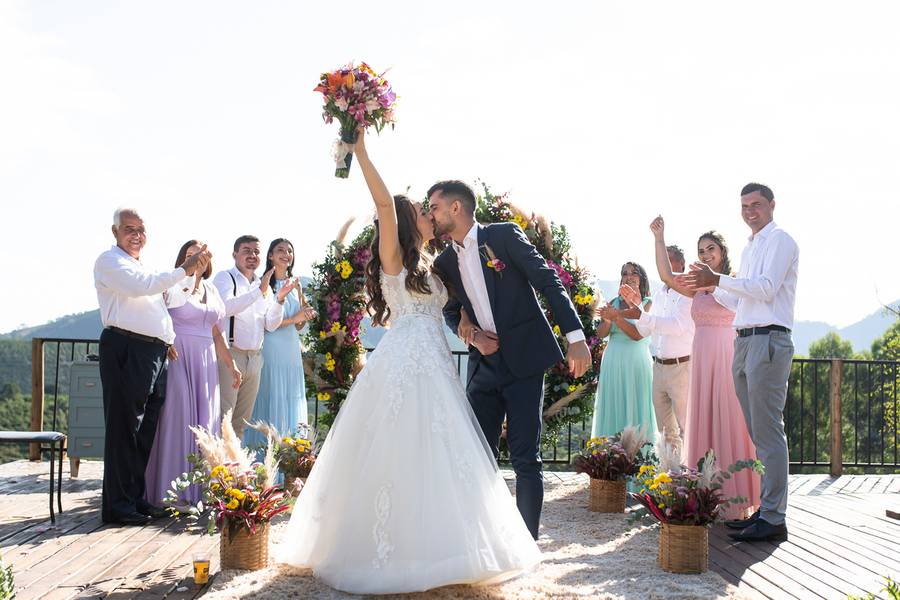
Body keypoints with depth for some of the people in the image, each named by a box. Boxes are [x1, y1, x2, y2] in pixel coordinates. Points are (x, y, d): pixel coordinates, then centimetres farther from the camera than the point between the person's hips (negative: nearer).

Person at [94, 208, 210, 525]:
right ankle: (118, 505, -2)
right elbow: (142, 286, -19)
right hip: (126, 350, -9)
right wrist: (185, 270, -16)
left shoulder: (143, 267, 26)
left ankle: (137, 499, 19)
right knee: (124, 428, -6)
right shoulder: (110, 261, -1)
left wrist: (169, 341, 16)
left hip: (154, 352, 9)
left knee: (145, 430, 11)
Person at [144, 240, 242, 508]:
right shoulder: (172, 287, -2)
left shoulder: (211, 290, 17)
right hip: (177, 358, -6)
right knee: (177, 419, -7)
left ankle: (200, 488, 11)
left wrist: (231, 364, 19)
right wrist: (165, 347, -28)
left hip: (205, 364, 6)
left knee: (204, 422, 5)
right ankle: (173, 490, -3)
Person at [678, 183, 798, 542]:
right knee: (758, 432, 9)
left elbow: (765, 288, -15)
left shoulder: (779, 240, -2)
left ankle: (773, 519, -10)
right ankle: (764, 509, 14)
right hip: (745, 341, 9)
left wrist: (717, 279, -15)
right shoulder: (750, 249, 25)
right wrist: (709, 286, 18)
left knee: (768, 431, -11)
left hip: (768, 340, -9)